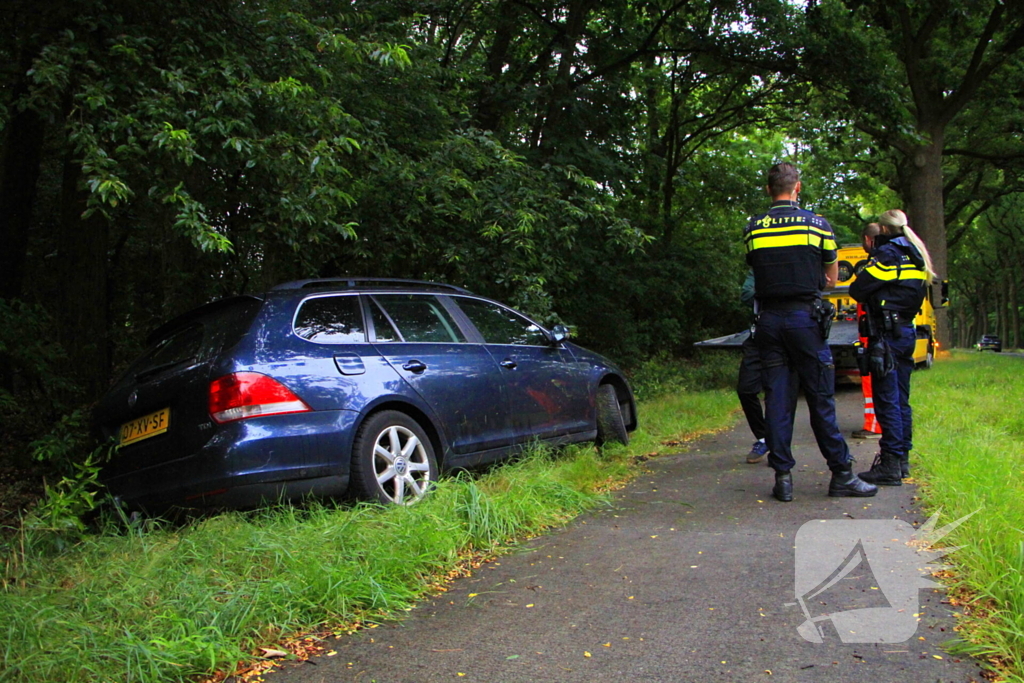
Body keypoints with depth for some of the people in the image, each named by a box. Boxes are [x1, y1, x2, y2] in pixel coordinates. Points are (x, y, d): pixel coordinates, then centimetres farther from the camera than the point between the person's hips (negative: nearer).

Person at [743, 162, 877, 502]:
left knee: (777, 400, 5)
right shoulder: (817, 224, 2)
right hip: (805, 318, -2)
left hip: (768, 319, 2)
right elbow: (831, 279, 10)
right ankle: (841, 474, 10)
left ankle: (782, 477, 6)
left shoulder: (752, 229, 7)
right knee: (821, 399, 3)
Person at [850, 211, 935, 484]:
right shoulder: (915, 256, 16)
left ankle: (891, 465, -7)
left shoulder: (887, 254, -10)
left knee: (887, 399, -7)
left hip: (887, 333, -9)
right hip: (907, 331, 9)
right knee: (901, 399, 13)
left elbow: (858, 290, -13)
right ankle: (902, 459, 19)